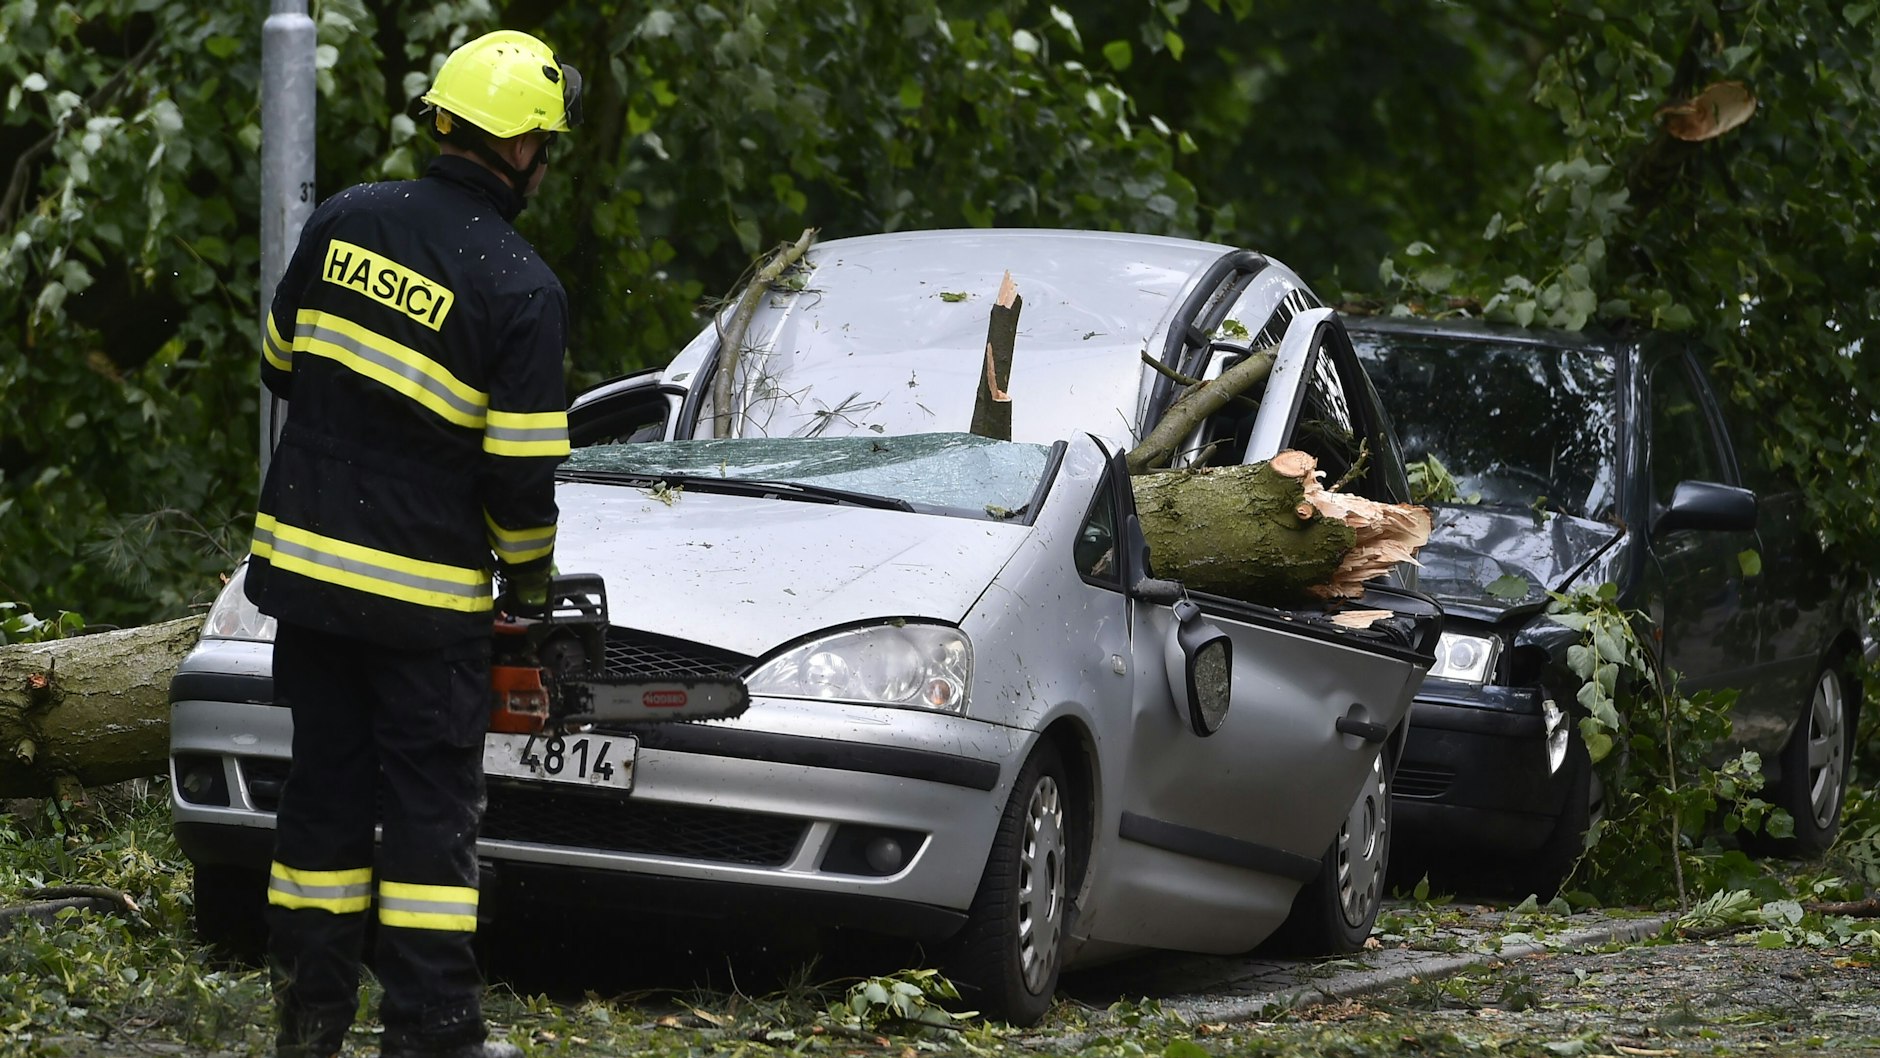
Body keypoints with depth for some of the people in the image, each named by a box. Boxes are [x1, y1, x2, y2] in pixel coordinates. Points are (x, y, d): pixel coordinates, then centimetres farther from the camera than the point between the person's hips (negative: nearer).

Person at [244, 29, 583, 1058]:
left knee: (324, 787, 14)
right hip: (426, 593, -5)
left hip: (306, 564, 5)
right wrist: (529, 575, 5)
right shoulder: (520, 288, -15)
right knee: (429, 806, 3)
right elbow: (522, 470, -13)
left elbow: (281, 364, 12)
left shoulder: (344, 220, 0)